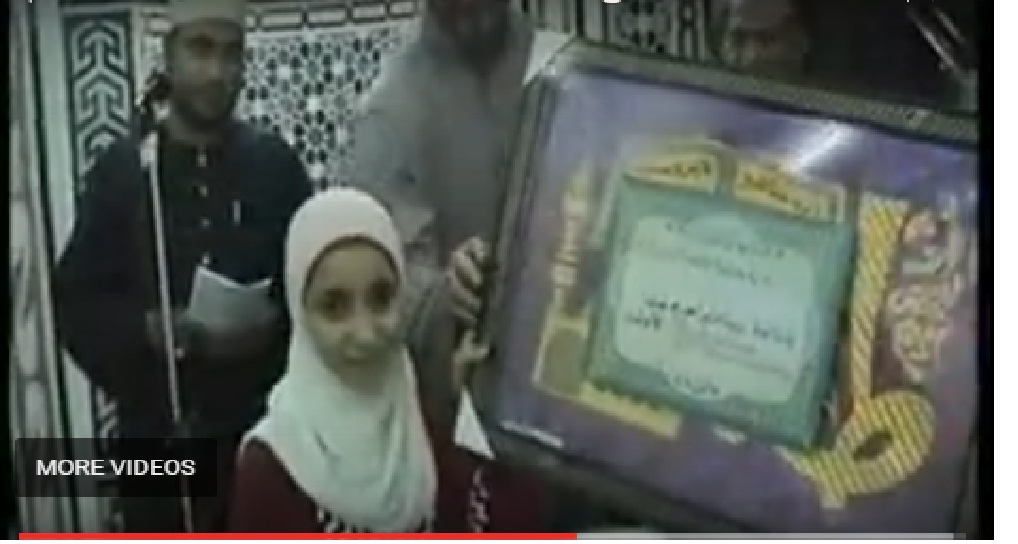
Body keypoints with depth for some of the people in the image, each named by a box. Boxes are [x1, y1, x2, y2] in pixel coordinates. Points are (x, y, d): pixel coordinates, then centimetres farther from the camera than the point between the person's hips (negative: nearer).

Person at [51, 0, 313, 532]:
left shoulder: (276, 164, 3)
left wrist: (275, 323, -16)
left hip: (262, 423, 0)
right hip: (156, 431, 0)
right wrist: (147, 329, -17)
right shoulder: (120, 168, 2)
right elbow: (76, 301, 1)